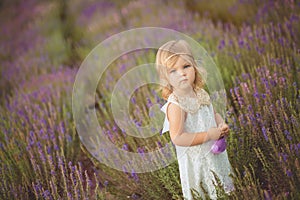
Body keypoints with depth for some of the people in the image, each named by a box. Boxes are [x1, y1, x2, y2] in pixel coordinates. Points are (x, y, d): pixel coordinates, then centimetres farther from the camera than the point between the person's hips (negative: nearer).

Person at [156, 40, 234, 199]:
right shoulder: (175, 105, -26)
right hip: (196, 160, -7)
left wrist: (222, 125, -7)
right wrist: (209, 135, -26)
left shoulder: (201, 94, -3)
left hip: (215, 153, 7)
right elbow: (177, 138, -30)